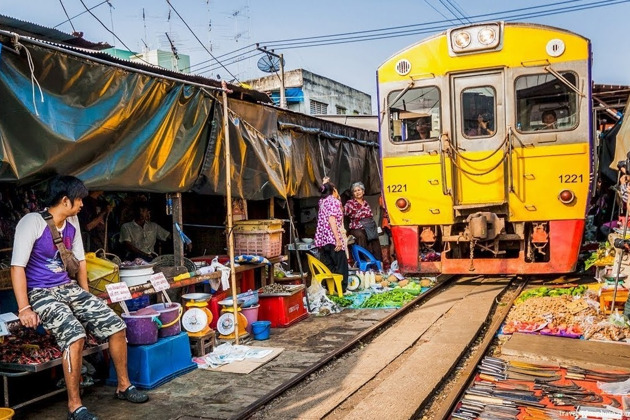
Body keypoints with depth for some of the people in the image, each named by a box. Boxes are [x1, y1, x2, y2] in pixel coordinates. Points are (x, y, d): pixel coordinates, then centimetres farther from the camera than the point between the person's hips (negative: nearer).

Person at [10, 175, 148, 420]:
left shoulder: (72, 222, 7)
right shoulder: (32, 222, -15)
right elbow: (17, 266, -17)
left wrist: (85, 296, 14)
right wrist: (24, 309, -23)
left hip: (69, 288, 7)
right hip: (40, 292, -7)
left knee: (116, 325, -4)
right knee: (74, 334, -31)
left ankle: (123, 386, 13)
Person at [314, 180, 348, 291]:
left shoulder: (322, 201, 16)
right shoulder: (334, 201, -5)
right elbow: (332, 220, -16)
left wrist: (325, 185, 41)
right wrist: (338, 239, -20)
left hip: (321, 238, 7)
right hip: (332, 238, -7)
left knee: (328, 265, 10)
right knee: (341, 265, 1)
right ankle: (341, 289, 1)